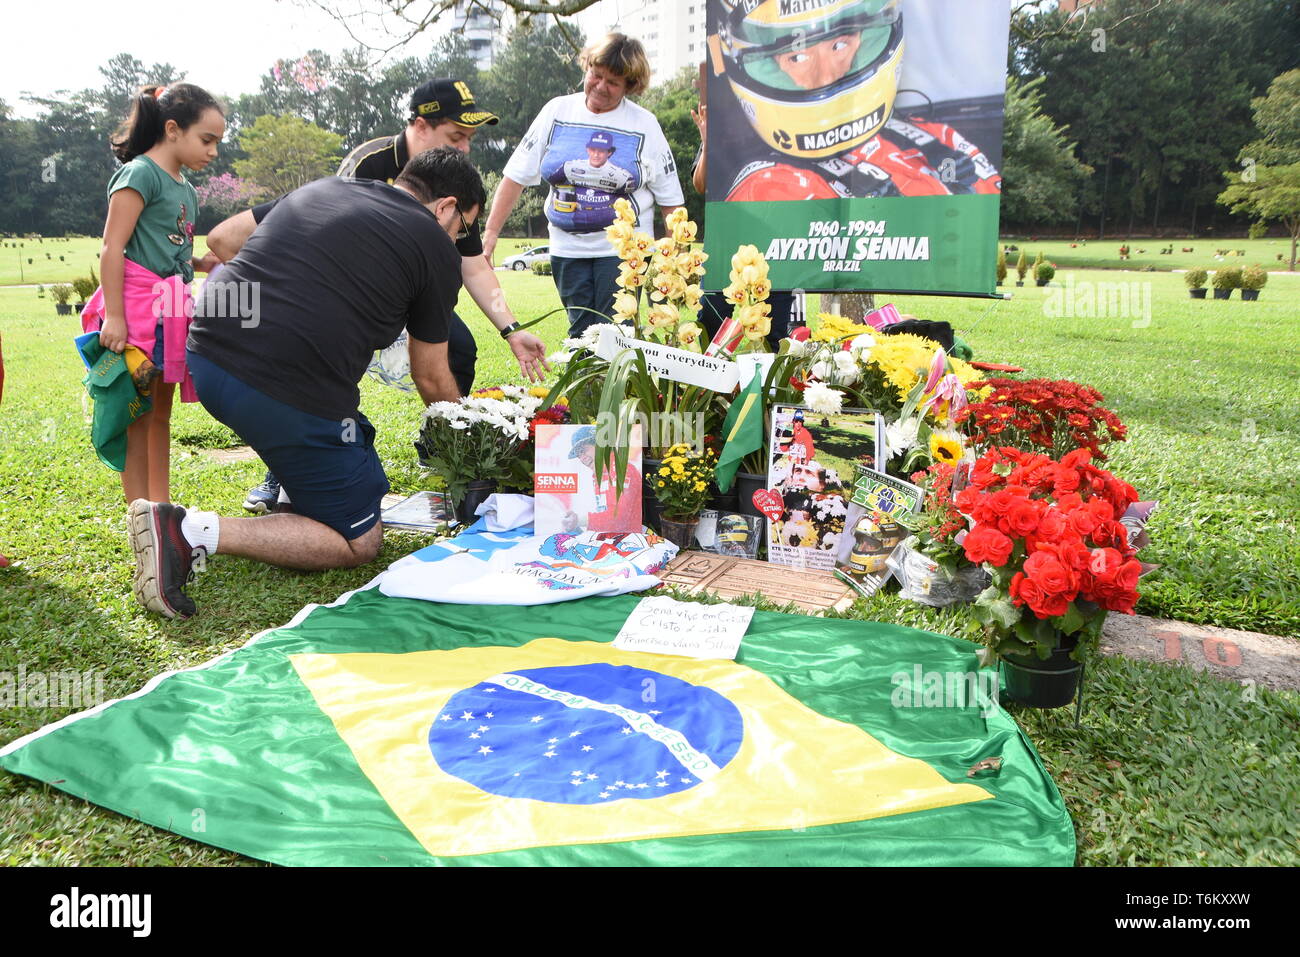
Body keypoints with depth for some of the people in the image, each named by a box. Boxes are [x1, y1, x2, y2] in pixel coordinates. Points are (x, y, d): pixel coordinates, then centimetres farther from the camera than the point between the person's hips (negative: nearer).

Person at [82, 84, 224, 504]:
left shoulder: (185, 188, 18)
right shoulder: (141, 173, -9)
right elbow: (113, 248, -15)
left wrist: (203, 263, 7)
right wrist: (113, 316, -21)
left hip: (170, 313, 9)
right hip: (138, 307, -9)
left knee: (160, 414, 13)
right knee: (138, 416, -5)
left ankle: (161, 511, 22)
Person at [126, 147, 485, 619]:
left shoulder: (320, 187, 20)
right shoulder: (435, 247, 4)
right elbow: (431, 378, 10)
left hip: (205, 355, 9)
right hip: (288, 395, -8)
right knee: (359, 542, 7)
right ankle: (194, 532, -8)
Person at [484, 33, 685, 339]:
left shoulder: (644, 124, 1)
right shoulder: (557, 111, 5)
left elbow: (670, 197, 4)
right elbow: (517, 174, 5)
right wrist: (491, 231, 0)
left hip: (623, 249, -2)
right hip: (567, 249, 3)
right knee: (580, 337, 9)